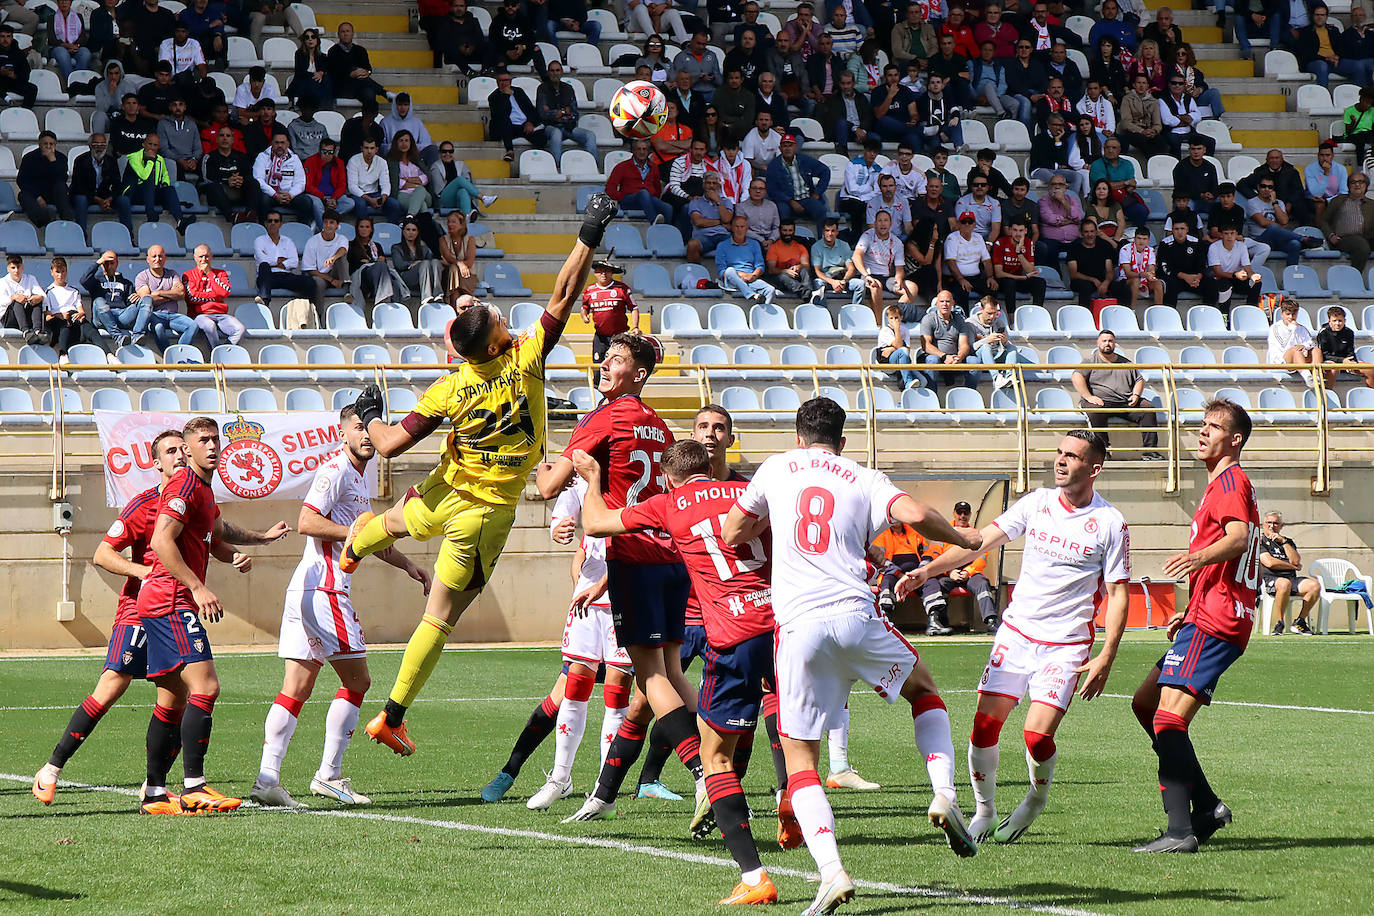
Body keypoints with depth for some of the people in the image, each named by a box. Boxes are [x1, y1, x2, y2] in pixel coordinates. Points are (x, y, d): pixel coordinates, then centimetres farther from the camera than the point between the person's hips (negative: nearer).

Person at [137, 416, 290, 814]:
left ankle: (155, 793, 13)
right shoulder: (185, 485, -11)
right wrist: (198, 588, -24)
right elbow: (162, 541, -22)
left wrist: (262, 537, 52)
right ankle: (194, 788, -23)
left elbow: (219, 530, 43)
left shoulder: (203, 488, 21)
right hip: (171, 601, -11)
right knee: (205, 687, -18)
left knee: (174, 699, 11)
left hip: (163, 604, 11)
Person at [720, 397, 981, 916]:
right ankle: (945, 795, 9)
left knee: (800, 762, 6)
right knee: (923, 688, 29)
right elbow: (913, 515, -7)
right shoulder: (864, 480, 12)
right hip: (854, 615, 0)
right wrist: (962, 539, 12)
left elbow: (731, 534, 19)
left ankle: (831, 873, -14)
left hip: (797, 626, 0)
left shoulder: (777, 469, 15)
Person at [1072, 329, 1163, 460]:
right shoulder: (1090, 361, 9)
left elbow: (1139, 380, 28)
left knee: (1148, 410, -19)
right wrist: (1088, 397, -17)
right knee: (1095, 412, -39)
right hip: (1101, 401, -4)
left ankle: (1149, 450, -20)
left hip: (1125, 402, 4)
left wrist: (1136, 395, 5)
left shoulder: (1126, 363, 23)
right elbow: (1077, 378, -4)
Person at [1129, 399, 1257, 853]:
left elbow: (1238, 537, -26)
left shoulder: (1231, 480, -7)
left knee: (1168, 718, -18)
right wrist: (1189, 613, 36)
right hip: (1207, 619, 11)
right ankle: (1206, 806, 13)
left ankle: (1181, 831, -23)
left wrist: (1200, 556, -46)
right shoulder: (1222, 484, 25)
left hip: (1213, 624, -11)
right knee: (1145, 702, 16)